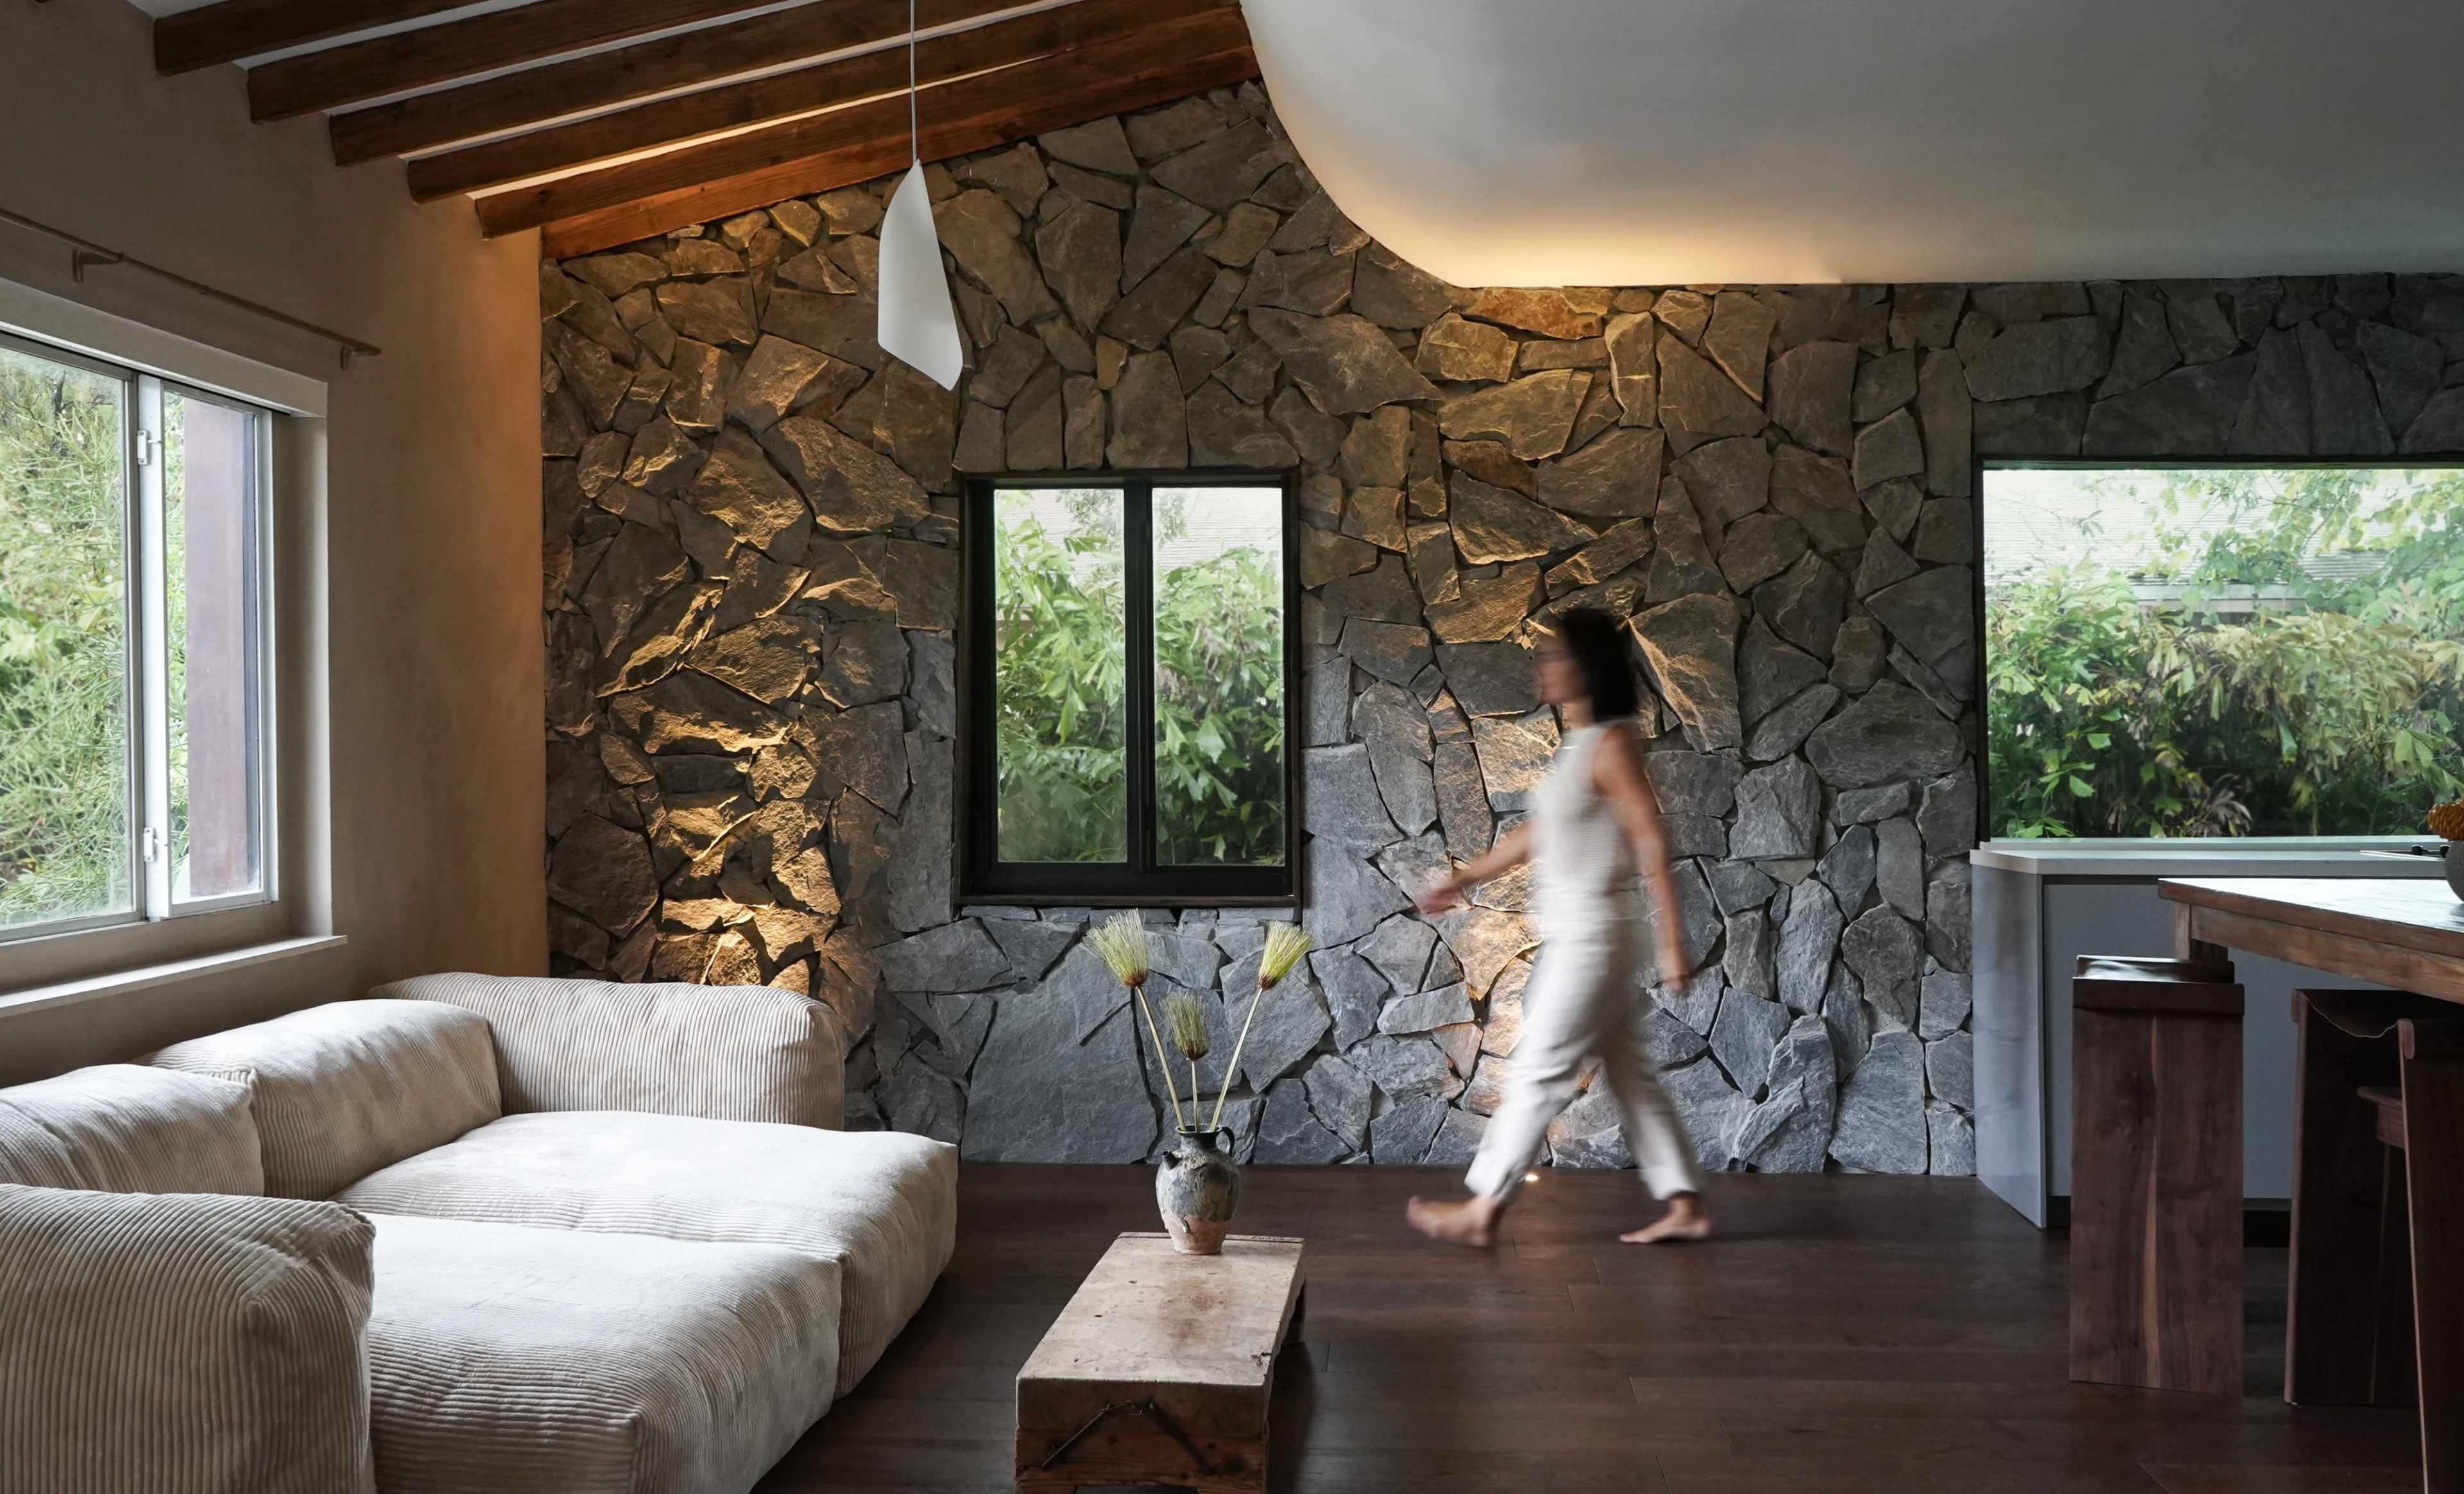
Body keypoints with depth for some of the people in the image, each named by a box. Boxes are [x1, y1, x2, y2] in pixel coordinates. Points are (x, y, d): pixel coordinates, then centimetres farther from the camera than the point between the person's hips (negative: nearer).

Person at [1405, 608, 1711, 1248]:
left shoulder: (1612, 745, -15)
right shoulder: (1580, 744, 12)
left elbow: (1652, 842, -18)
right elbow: (1537, 832, 20)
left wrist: (1671, 938, -20)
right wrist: (1466, 877, 22)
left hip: (1595, 938, -9)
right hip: (1578, 937, 9)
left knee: (1539, 1074, -2)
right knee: (1631, 1075, 13)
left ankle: (1482, 1208, 7)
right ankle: (1685, 1206, 21)